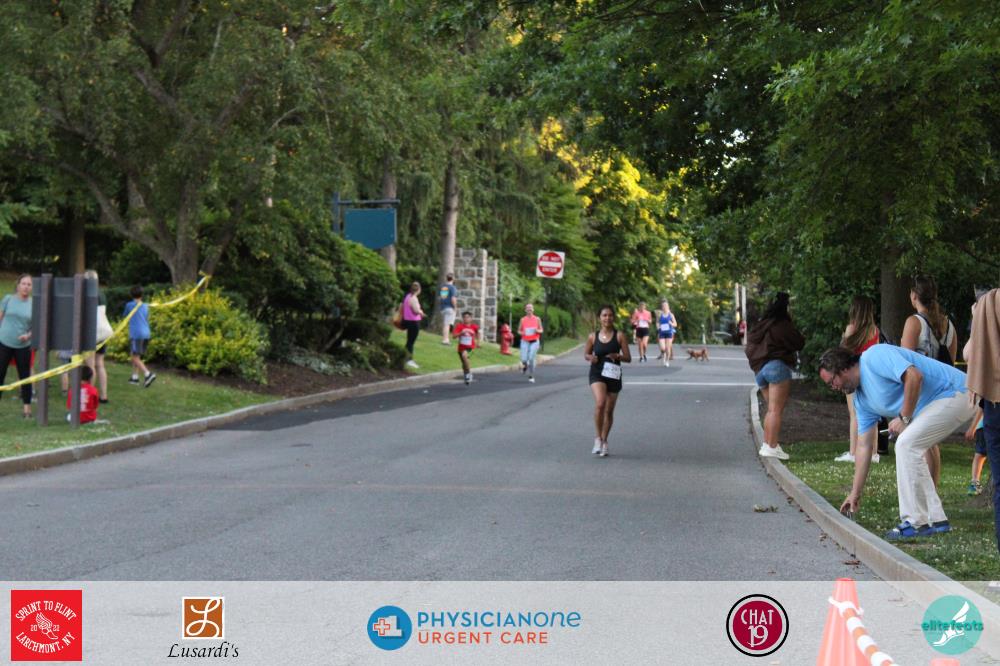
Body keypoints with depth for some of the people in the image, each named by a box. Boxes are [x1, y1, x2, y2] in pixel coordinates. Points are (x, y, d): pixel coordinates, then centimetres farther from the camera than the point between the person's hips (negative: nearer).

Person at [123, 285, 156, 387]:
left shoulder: (129, 305, -2)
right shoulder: (146, 307, 10)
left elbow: (124, 315, 15)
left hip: (136, 334, -6)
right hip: (146, 334, 6)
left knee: (136, 357, -9)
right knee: (136, 356, 19)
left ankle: (148, 374, -26)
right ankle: (134, 377, 21)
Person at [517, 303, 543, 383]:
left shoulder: (537, 319, 2)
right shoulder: (522, 319, 2)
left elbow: (541, 330, 9)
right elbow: (519, 331, 10)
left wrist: (537, 331, -13)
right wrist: (522, 333, -13)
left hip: (534, 341, -1)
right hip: (525, 341, 1)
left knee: (531, 359, -13)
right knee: (524, 360, -11)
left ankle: (531, 377, 1)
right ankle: (525, 366, 27)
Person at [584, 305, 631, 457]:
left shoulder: (619, 336, -2)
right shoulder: (593, 336, 1)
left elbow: (628, 358, -1)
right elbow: (586, 354, 13)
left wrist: (617, 356, -21)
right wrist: (590, 357, -10)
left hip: (613, 376, 1)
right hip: (597, 374, -1)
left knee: (609, 411, 9)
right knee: (600, 403, -25)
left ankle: (604, 441, 27)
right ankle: (598, 438, -13)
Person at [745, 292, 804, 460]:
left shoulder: (758, 327, 16)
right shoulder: (782, 326, -7)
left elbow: (748, 349, 19)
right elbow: (799, 343, -3)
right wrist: (792, 325, 8)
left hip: (759, 370, 8)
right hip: (777, 366, -8)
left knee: (771, 409, 17)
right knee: (776, 410, -9)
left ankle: (766, 444, 14)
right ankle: (772, 447, -14)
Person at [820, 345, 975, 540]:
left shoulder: (874, 357, -14)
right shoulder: (862, 400, 13)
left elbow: (914, 376, -26)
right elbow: (864, 447, 16)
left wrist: (904, 417, -16)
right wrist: (855, 494, 16)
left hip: (954, 394, -10)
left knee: (906, 444, -15)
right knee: (908, 448, 12)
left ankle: (916, 522, -9)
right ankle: (935, 520, 15)